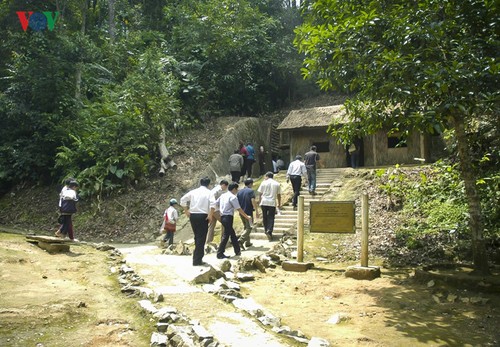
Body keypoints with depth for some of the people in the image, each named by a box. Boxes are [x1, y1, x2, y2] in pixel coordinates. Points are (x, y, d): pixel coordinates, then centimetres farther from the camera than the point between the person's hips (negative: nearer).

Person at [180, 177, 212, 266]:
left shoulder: (193, 191, 9)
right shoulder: (209, 192, -2)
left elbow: (182, 200, 8)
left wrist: (186, 211, 15)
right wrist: (210, 215, -9)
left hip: (193, 215, 5)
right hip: (203, 216, -5)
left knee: (197, 237, 18)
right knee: (201, 238, 2)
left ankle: (197, 257, 25)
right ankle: (197, 260, 3)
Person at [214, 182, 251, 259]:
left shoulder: (223, 195, 13)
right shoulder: (233, 197, -10)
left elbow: (215, 205, 15)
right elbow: (239, 209, -11)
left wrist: (211, 214, 26)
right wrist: (247, 216, -2)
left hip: (222, 217, 9)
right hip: (228, 217, -9)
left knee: (232, 234, 17)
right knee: (226, 235, -4)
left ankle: (237, 251, 25)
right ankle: (220, 254, -3)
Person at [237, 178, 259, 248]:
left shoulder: (239, 192, 10)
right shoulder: (251, 191, -9)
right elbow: (253, 201, -19)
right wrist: (256, 211, -16)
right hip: (248, 212, -7)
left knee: (245, 227, 19)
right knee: (249, 228, -1)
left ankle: (247, 242, 23)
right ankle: (240, 240, -19)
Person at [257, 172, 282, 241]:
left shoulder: (264, 183, 0)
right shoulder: (277, 184, 5)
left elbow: (260, 193, 2)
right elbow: (279, 195, 8)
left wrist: (260, 202, 12)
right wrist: (279, 204, 18)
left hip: (264, 202, 0)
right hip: (272, 203, 0)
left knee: (265, 217, 15)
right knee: (271, 218, 1)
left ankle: (266, 230, 25)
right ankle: (269, 231, -15)